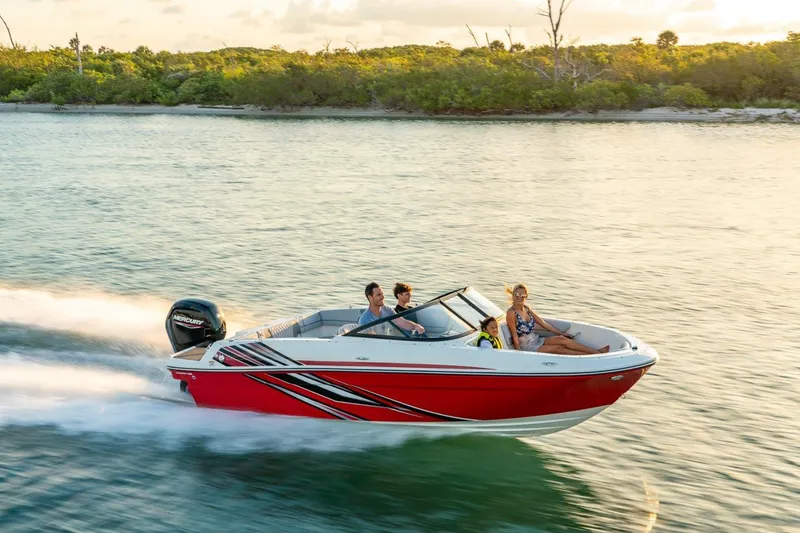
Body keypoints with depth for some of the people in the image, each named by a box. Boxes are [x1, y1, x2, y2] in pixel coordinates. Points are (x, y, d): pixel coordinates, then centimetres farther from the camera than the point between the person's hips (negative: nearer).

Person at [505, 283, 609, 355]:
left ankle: (596, 351, -21)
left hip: (536, 340, 7)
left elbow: (543, 323, 13)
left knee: (561, 339, -15)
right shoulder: (511, 313, -13)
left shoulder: (526, 308, 9)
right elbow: (515, 336, -15)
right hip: (526, 346, -7)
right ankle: (593, 355, -23)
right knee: (558, 348, -20)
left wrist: (562, 333, 13)